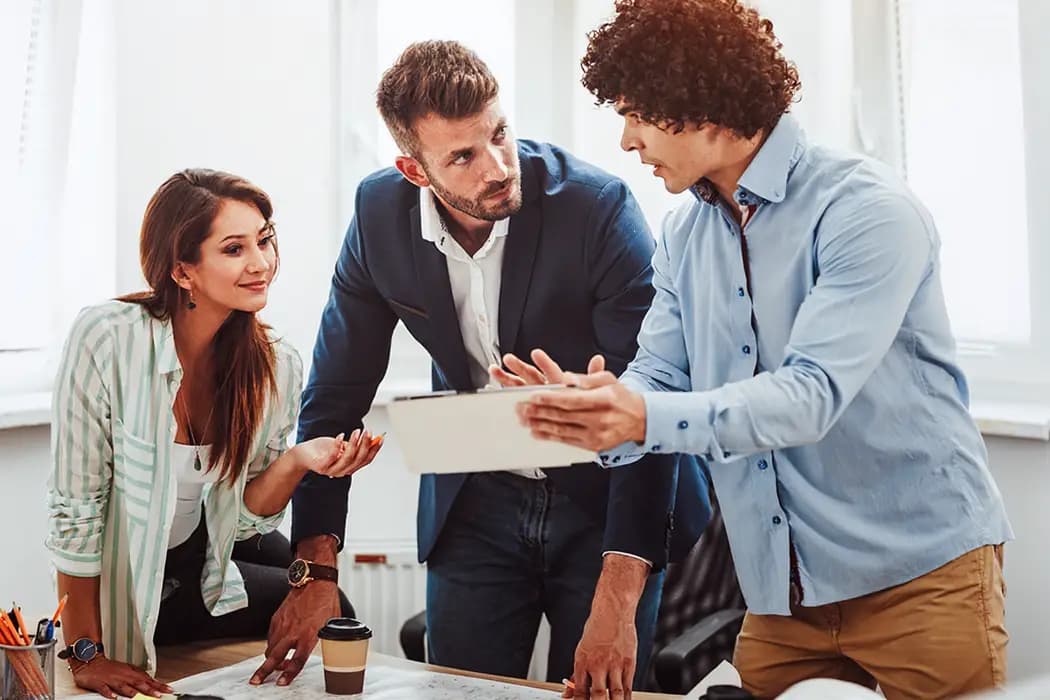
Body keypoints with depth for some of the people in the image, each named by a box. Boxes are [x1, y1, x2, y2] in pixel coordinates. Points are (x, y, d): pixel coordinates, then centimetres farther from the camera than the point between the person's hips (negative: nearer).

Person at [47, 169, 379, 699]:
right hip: (129, 578, -5)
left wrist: (295, 461, -28)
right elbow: (75, 506, -23)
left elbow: (245, 516, -7)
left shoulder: (277, 367, -14)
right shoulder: (106, 338, -29)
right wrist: (86, 654, -18)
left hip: (214, 552, 5)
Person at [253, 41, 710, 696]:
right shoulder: (381, 213, -11)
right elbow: (338, 393, -4)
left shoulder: (597, 206, -23)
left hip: (603, 496, -3)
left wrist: (617, 598, -32)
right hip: (475, 505, 3)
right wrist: (316, 568, -11)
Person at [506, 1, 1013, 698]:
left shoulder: (866, 209, -15)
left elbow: (813, 395, -25)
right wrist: (592, 407, -19)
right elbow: (656, 381, 4)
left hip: (920, 568, -6)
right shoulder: (684, 236, 9)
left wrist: (646, 419, -37)